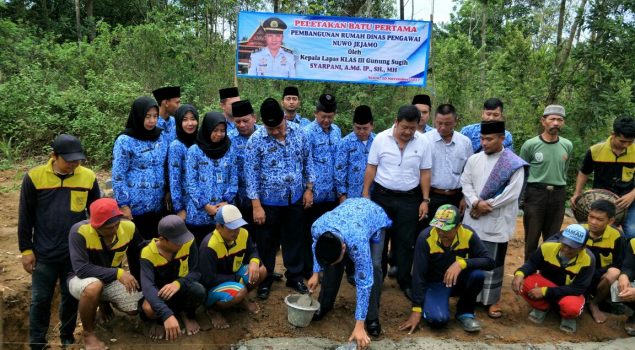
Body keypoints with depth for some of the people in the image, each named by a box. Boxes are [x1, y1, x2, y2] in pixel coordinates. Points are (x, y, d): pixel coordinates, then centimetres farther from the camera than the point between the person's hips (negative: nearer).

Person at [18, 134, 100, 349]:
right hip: (44, 254, -1)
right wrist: (26, 250, -1)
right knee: (40, 300, 8)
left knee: (71, 298, 13)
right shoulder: (34, 177, -8)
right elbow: (25, 217, -1)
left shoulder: (89, 177, -5)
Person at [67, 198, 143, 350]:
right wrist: (118, 273, -39)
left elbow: (136, 257, 0)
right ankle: (88, 334, -11)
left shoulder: (128, 227, -18)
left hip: (113, 280, 4)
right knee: (93, 287, -39)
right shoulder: (80, 231, -30)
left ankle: (105, 301, 23)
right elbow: (81, 269, -34)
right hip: (82, 279, -4)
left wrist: (137, 284, 2)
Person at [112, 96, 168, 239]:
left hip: (157, 205, 5)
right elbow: (118, 176, -11)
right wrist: (123, 205, -13)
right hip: (134, 206, -5)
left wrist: (167, 193, 11)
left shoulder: (160, 138, 6)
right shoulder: (125, 141, -10)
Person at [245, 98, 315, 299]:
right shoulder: (256, 140, -14)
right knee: (267, 243, 11)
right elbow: (251, 173, -13)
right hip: (269, 202, -3)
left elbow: (307, 160, 6)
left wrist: (309, 188, 4)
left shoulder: (298, 132, -4)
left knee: (294, 239, 15)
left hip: (295, 199, 3)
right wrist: (256, 205, -14)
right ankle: (265, 280, 29)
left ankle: (295, 276, 32)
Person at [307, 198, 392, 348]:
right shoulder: (317, 227, -34)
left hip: (375, 216, -4)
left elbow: (364, 282, -39)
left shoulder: (357, 242, -46)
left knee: (373, 266, -22)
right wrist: (316, 273, -7)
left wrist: (359, 326, -36)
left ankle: (372, 317, -5)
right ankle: (324, 305, 13)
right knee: (331, 261, -9)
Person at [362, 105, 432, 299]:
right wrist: (365, 194, -3)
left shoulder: (422, 142, -4)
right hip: (382, 196, 0)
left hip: (409, 199, 0)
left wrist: (425, 200, -1)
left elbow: (425, 173, 2)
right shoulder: (381, 139, -6)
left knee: (405, 242, 7)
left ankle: (405, 282, 20)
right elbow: (371, 168, -1)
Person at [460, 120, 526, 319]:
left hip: (497, 223, -4)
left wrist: (486, 206, -13)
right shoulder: (474, 159, 6)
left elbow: (512, 193, -13)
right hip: (473, 220, 4)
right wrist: (476, 203, -15)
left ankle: (491, 300, 18)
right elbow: (465, 183, 2)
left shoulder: (515, 164, -7)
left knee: (494, 263, 4)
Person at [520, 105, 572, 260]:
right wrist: (522, 197, 1)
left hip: (558, 195, 4)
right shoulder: (530, 145, -8)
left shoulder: (567, 145, 4)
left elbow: (564, 170, 17)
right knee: (532, 237, 3)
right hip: (535, 193, -3)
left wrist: (560, 191, 17)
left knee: (552, 238, 12)